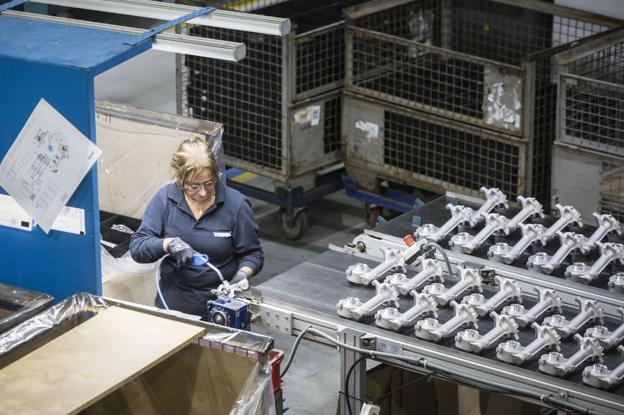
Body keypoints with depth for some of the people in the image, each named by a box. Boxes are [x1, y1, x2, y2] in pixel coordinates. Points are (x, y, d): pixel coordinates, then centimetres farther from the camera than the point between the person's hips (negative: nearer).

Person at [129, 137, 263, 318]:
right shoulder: (164, 199, 1)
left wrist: (243, 273, -15)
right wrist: (168, 244, -20)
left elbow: (253, 254, 6)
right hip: (173, 305, 1)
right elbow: (136, 247, -2)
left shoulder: (235, 204, -2)